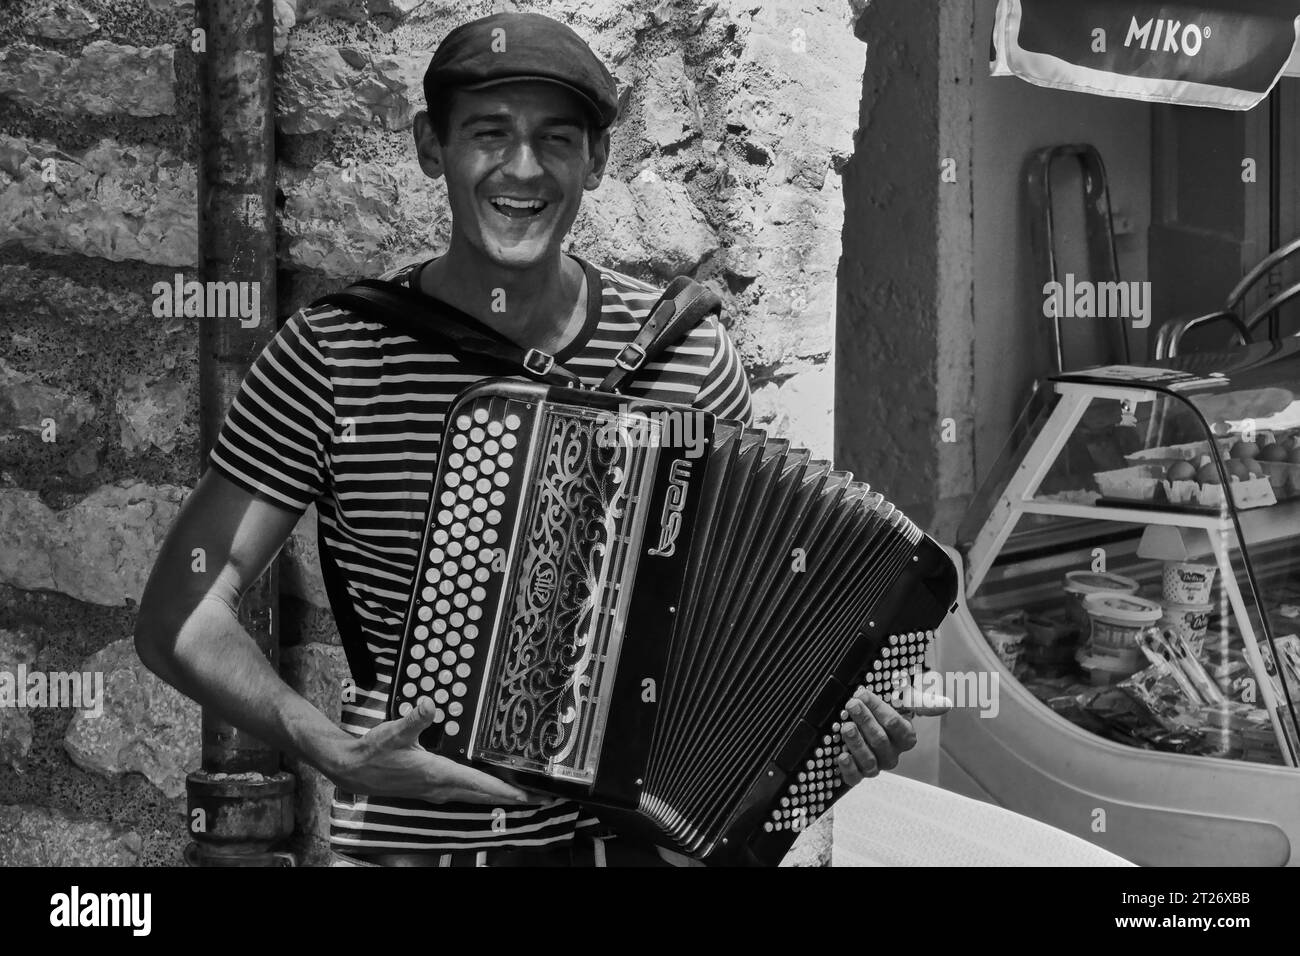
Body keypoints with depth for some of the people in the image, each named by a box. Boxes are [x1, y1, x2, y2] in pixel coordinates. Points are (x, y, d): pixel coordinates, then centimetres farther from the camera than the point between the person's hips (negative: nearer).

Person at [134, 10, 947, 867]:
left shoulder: (689, 354, -1)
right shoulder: (330, 356, -7)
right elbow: (179, 618, -7)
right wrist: (337, 754, -20)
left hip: (635, 831, 2)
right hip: (409, 838, -1)